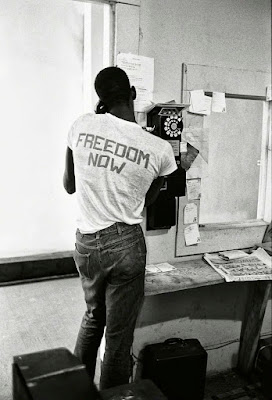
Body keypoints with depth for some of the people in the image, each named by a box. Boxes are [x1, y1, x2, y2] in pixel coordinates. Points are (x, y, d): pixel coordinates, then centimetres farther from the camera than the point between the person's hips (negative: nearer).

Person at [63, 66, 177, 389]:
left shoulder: (82, 125, -7)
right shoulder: (160, 149, -12)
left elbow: (69, 185, 5)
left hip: (85, 243, 4)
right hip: (126, 245, -4)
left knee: (92, 317, 28)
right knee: (118, 336, 13)